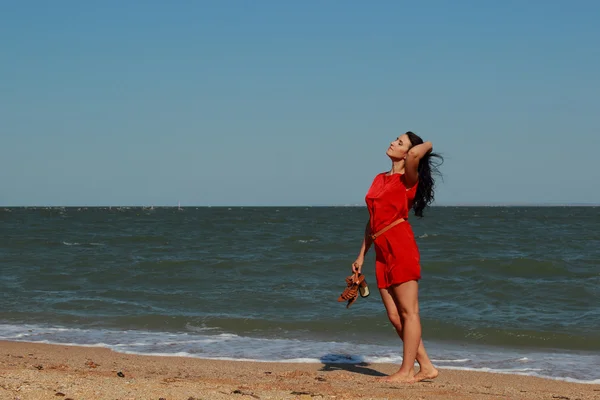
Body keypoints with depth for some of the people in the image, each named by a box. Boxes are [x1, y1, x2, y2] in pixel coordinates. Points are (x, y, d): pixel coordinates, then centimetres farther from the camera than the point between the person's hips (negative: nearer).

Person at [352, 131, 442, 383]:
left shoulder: (408, 179, -2)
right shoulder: (380, 179, 20)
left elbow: (415, 155, -26)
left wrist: (427, 146, -3)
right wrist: (361, 256, 24)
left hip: (401, 246, -8)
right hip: (381, 251, 8)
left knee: (408, 312, -3)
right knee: (395, 316, 8)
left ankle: (407, 371, 1)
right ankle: (426, 367, 16)